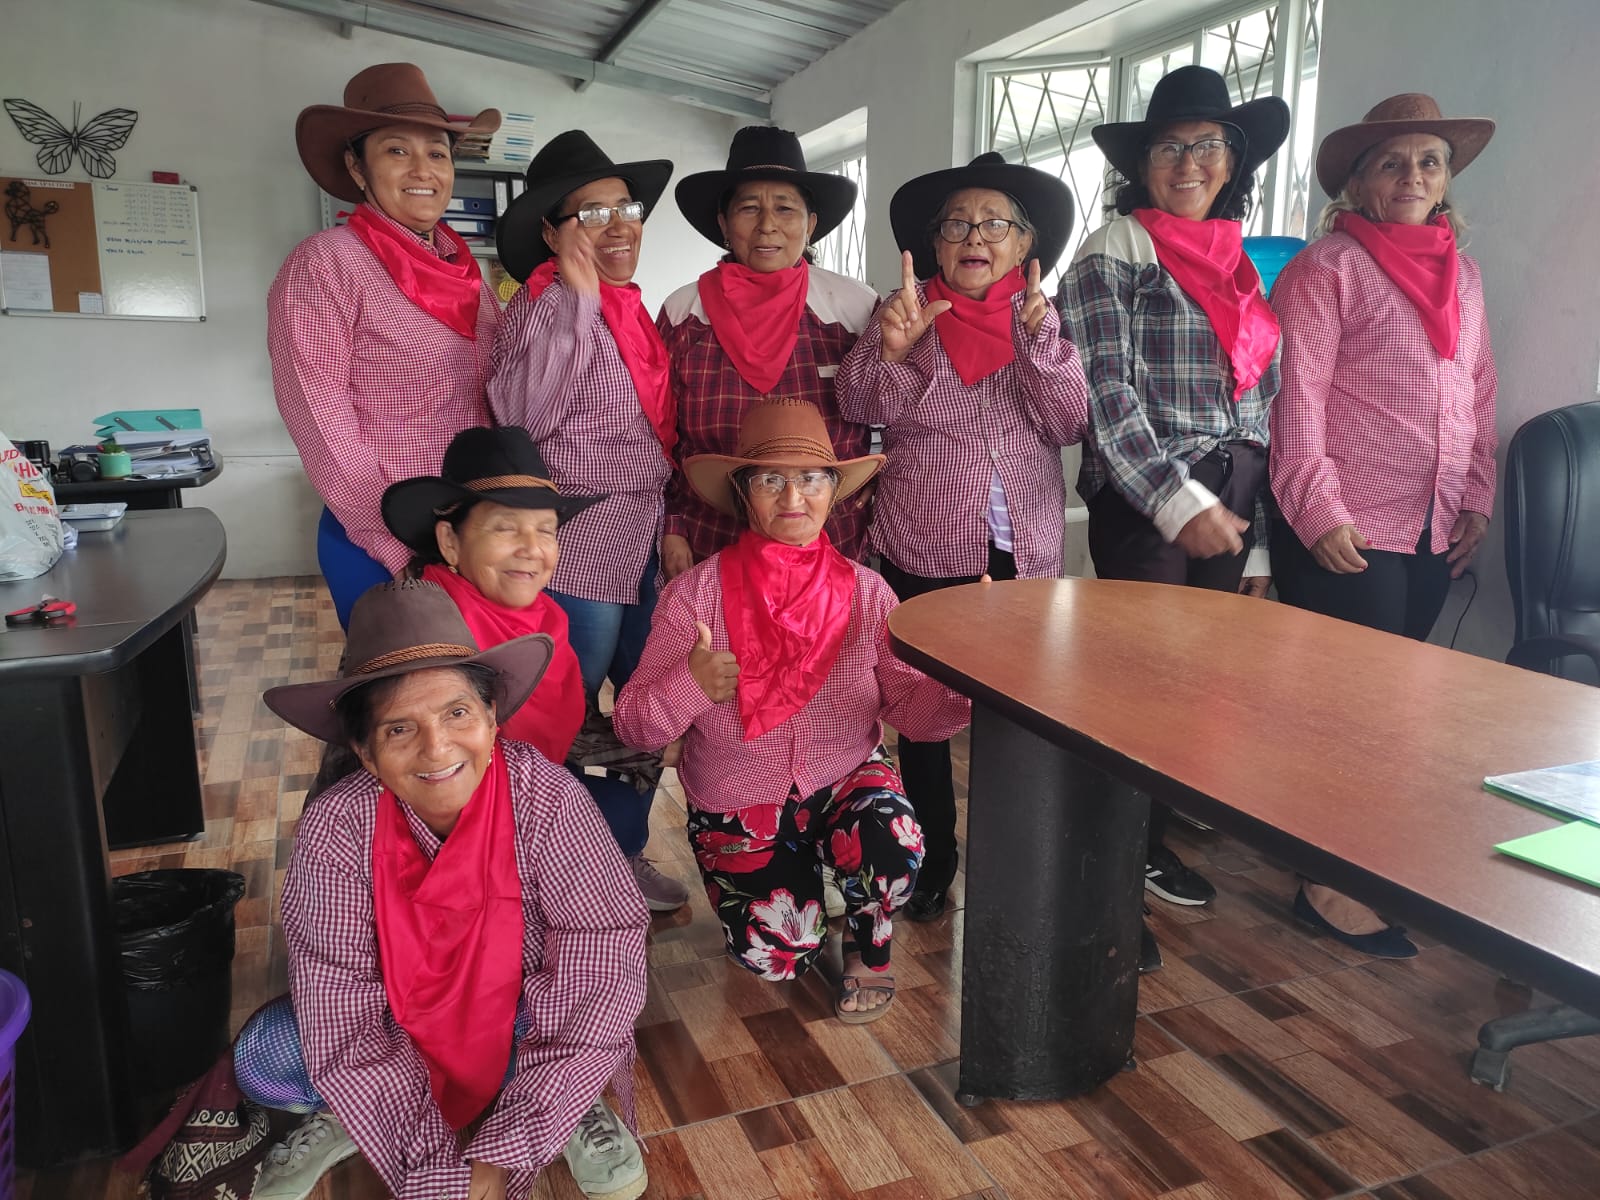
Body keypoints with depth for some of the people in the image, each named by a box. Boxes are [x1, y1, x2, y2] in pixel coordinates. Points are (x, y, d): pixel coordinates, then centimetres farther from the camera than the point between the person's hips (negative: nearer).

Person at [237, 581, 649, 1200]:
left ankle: (573, 1101, 0)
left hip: (522, 1019, -2)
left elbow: (604, 964, -28)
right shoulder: (337, 828, -24)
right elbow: (342, 1010, -22)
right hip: (396, 1024, 2)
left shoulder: (548, 800, -29)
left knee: (601, 999, -31)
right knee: (261, 1063, -21)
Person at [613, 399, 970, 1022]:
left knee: (891, 844, -30)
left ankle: (869, 948, 7)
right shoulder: (696, 594, -15)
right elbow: (633, 724, -15)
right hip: (738, 810, 0)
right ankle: (795, 876, 28)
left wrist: (964, 693, -33)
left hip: (846, 782, 1)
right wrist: (689, 687, -35)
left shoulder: (865, 592, -9)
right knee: (778, 957, -9)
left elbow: (909, 703, -12)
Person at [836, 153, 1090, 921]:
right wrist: (892, 348, -25)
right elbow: (862, 411, -8)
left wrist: (1039, 337, -18)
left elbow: (1068, 424, -5)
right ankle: (933, 858, 26)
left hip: (1022, 553, 1)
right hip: (920, 552, 0)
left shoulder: (1042, 319, 6)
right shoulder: (907, 311, 3)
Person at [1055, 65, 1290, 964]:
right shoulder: (1112, 257, -2)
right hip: (1142, 505, -6)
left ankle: (1149, 842, 29)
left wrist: (1259, 543, 14)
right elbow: (1107, 395, -13)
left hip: (1231, 507, 6)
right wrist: (1179, 500, -21)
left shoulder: (1245, 268, 16)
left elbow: (1265, 408, 16)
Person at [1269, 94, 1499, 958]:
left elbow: (1480, 393, 18)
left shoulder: (1460, 273, 15)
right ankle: (1329, 886, 10)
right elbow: (1298, 399, -12)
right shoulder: (1327, 268, -5)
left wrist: (1478, 498, 11)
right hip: (1347, 528, -6)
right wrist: (1320, 513, -18)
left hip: (1434, 529, 7)